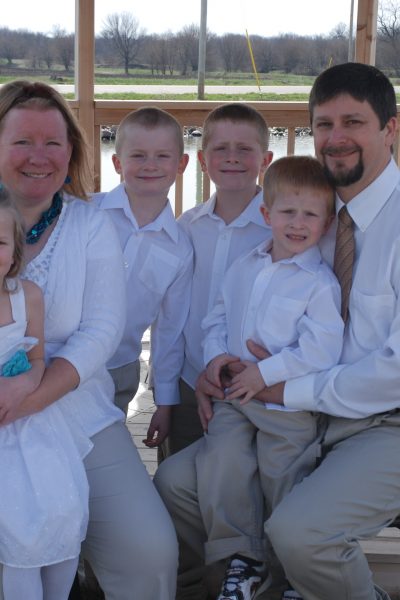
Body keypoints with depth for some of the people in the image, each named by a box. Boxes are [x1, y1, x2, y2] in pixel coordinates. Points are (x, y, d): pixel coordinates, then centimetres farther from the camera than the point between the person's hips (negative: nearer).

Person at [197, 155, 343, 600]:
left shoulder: (320, 283, -12)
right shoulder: (243, 268, 8)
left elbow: (320, 351, -20)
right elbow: (217, 317, 16)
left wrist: (266, 372, -20)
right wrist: (216, 354, -3)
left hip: (289, 405, -5)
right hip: (235, 396, 5)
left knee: (282, 483, 4)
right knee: (218, 465, -7)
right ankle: (242, 560, 14)